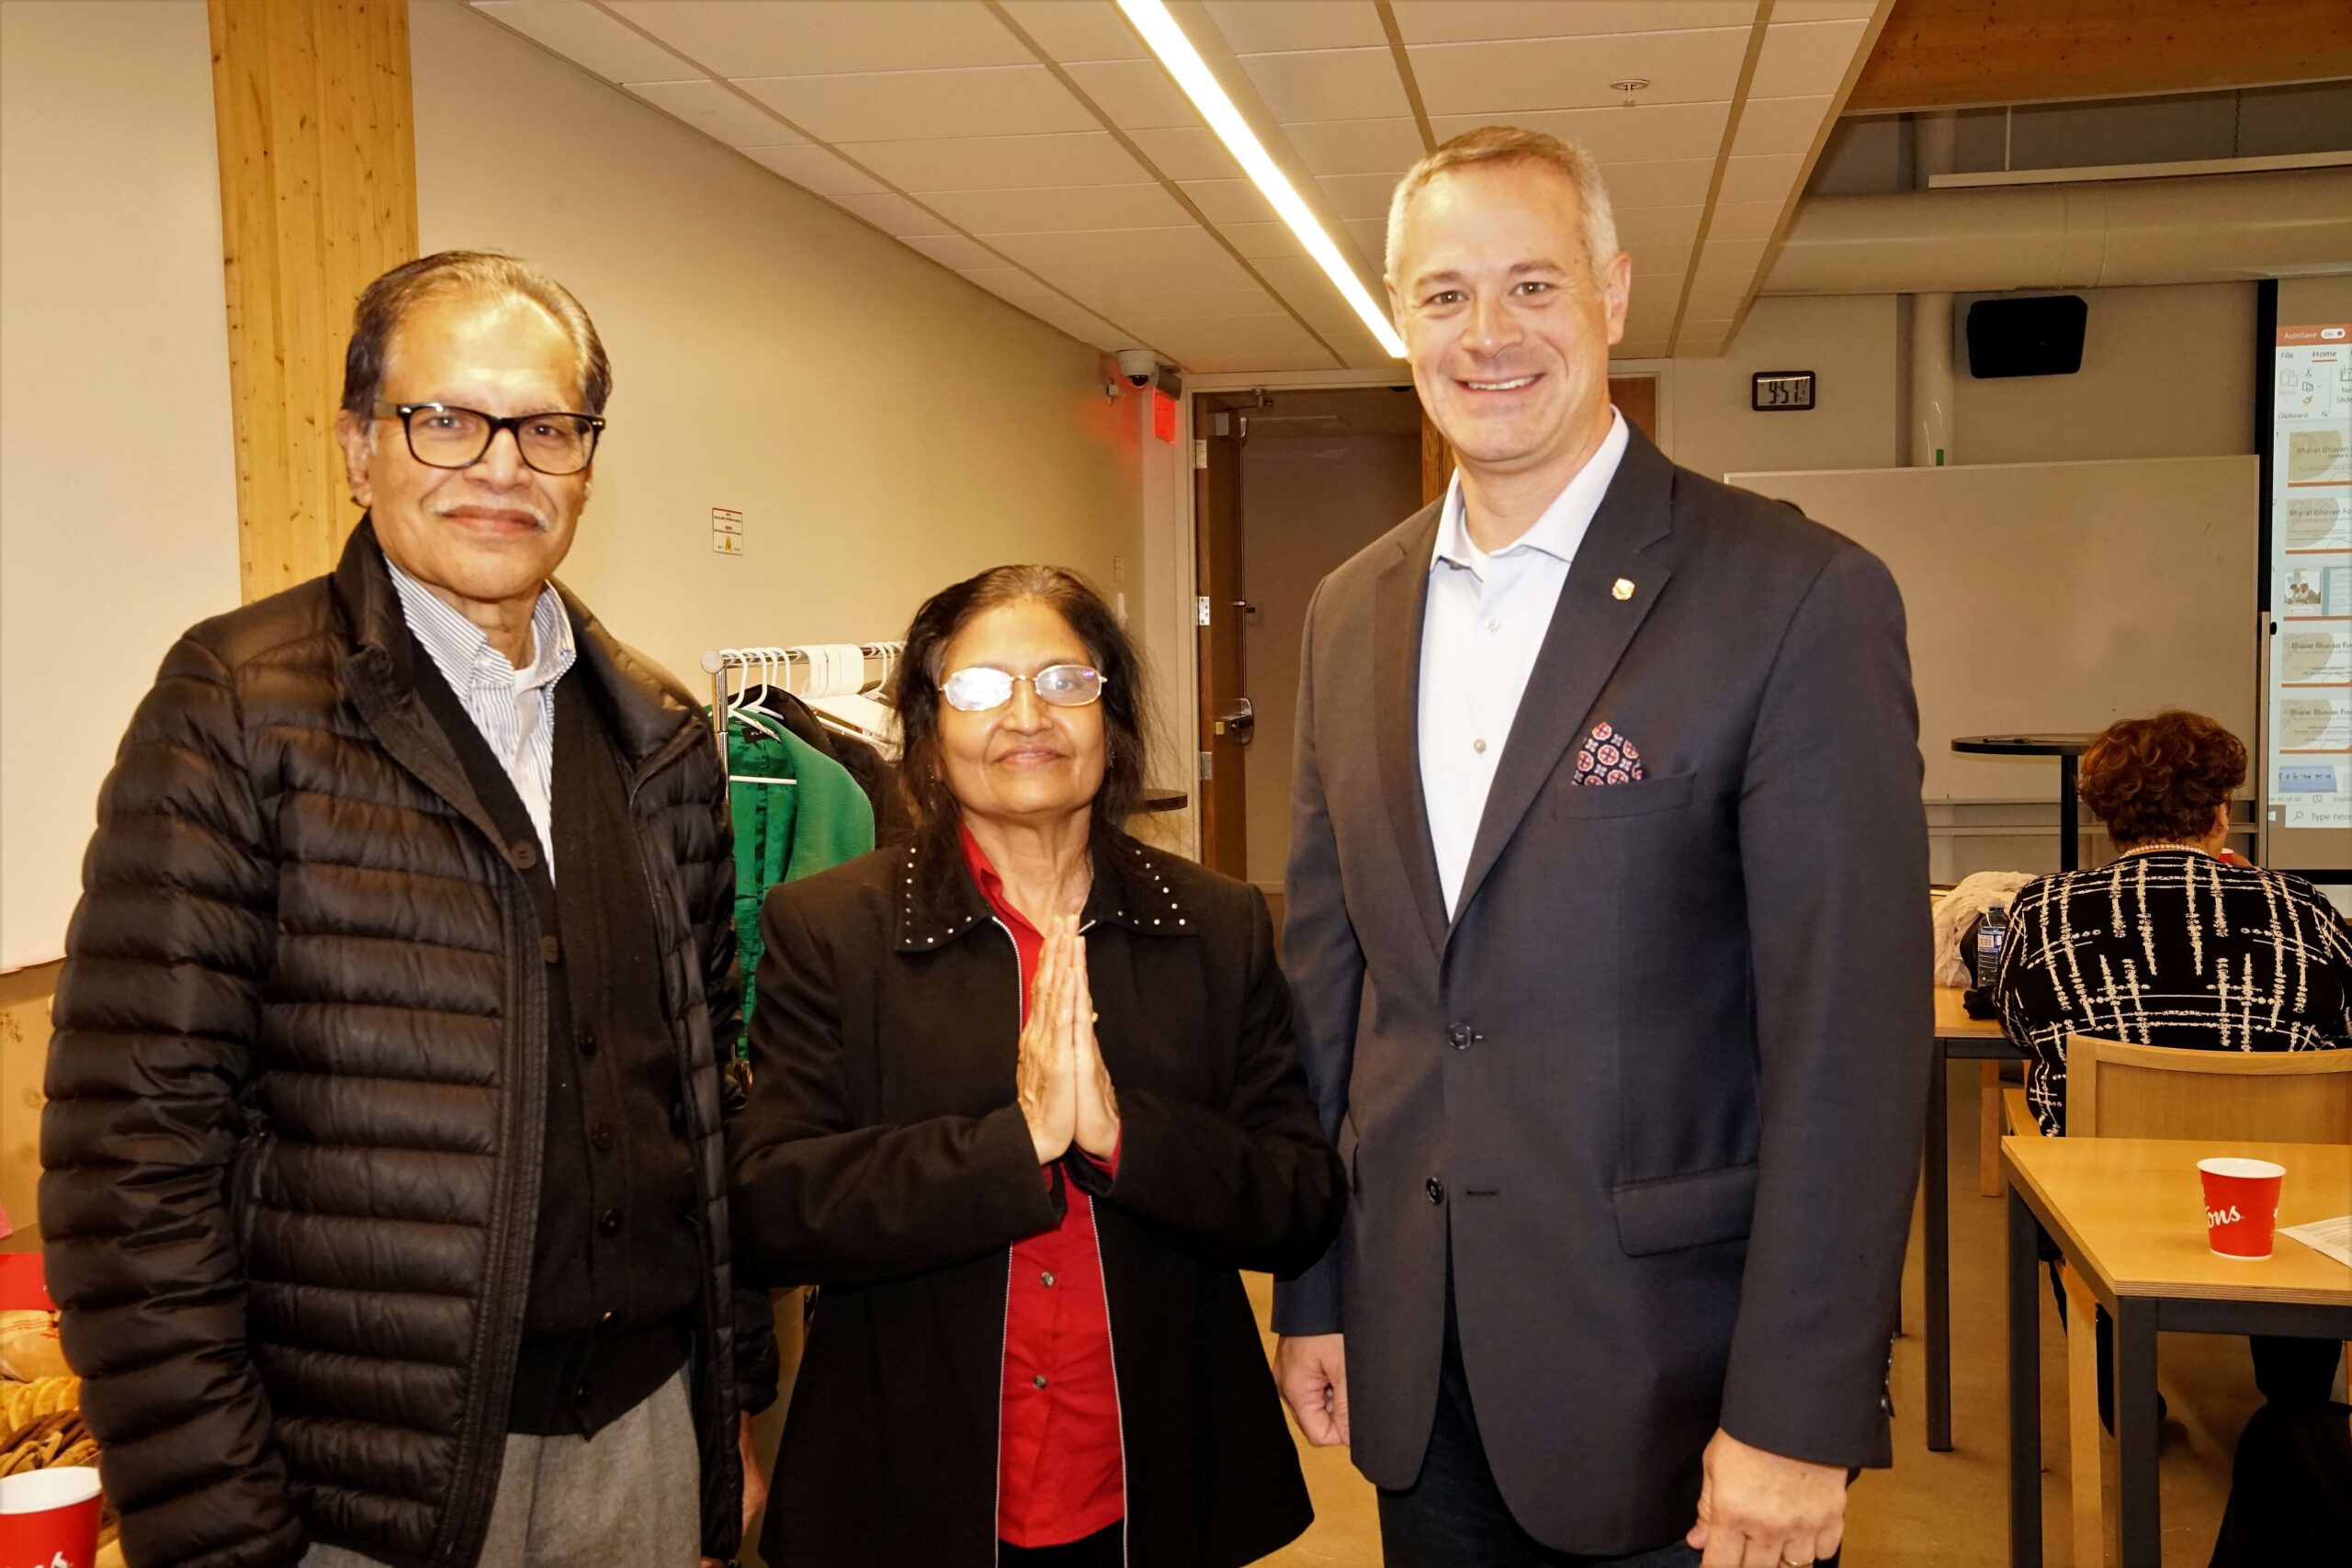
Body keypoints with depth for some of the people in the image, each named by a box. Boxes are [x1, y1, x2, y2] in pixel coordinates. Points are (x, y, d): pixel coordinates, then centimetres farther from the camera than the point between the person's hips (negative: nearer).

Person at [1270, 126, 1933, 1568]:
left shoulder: (1799, 599, -12)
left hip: (1667, 1383, -4)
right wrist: (1312, 1294, 10)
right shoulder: (1354, 611, 5)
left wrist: (1795, 1418, -15)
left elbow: (1849, 1038, -14)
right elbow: (1328, 968, 9)